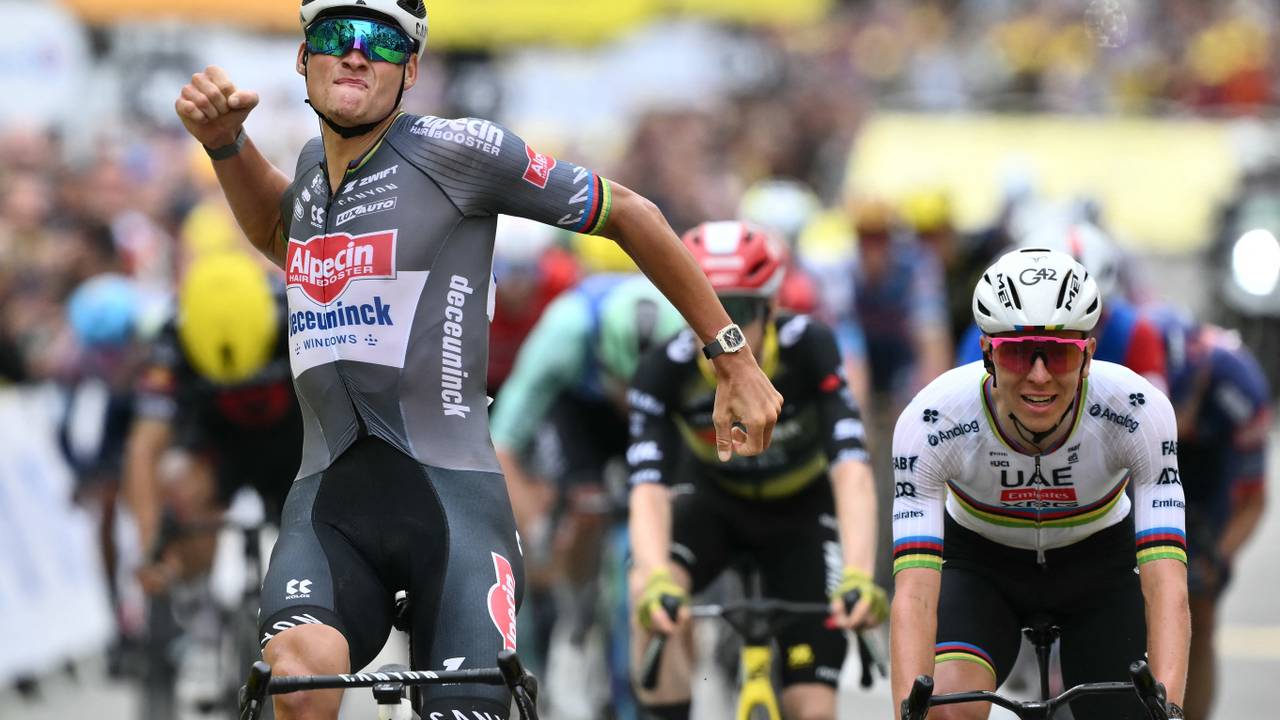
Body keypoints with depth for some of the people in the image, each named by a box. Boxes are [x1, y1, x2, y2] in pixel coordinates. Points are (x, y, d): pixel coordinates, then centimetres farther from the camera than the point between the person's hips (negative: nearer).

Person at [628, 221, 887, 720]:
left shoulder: (807, 348, -32)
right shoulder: (666, 370, -29)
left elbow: (852, 473, -41)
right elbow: (648, 489, -39)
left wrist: (858, 578, -58)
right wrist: (656, 582, -59)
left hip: (802, 509, -1)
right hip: (714, 498, 1)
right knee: (651, 593, -34)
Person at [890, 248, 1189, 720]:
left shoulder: (1137, 411, -33)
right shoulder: (931, 423, -33)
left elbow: (1166, 583, -38)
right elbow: (914, 591, -39)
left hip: (1098, 567, 1)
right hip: (981, 567, -1)